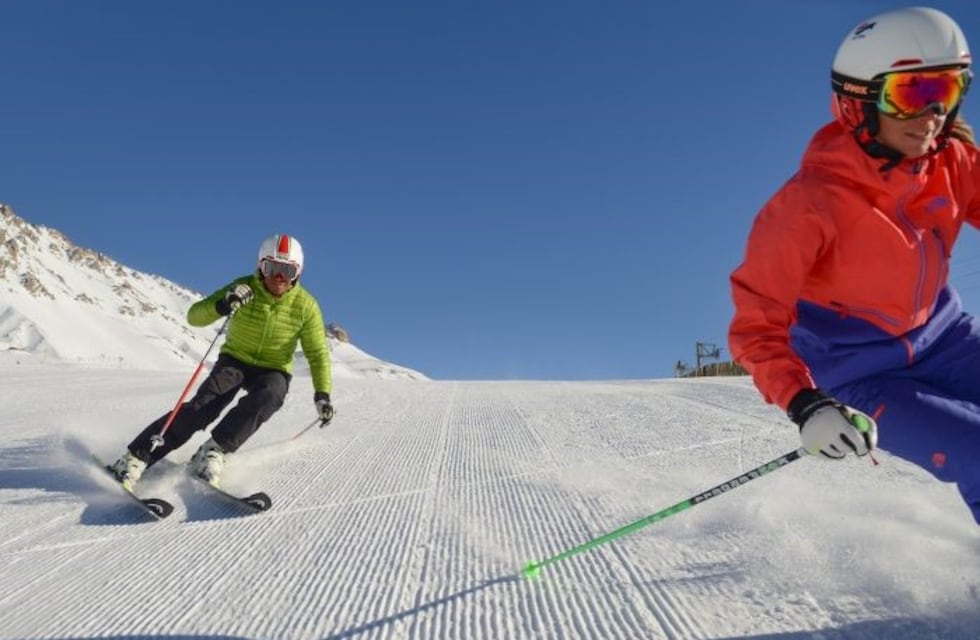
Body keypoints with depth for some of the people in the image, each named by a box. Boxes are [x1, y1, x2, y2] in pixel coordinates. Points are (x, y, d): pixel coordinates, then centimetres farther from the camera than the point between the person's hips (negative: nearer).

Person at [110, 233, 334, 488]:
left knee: (268, 396, -33)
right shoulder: (244, 288, -15)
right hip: (235, 360, 0)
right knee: (203, 405, -23)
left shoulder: (305, 305, -14)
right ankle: (136, 457, -17)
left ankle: (212, 451, -30)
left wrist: (322, 394, -17)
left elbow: (318, 353, -7)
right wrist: (222, 306, -39)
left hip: (273, 371, 0)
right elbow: (194, 316, -17)